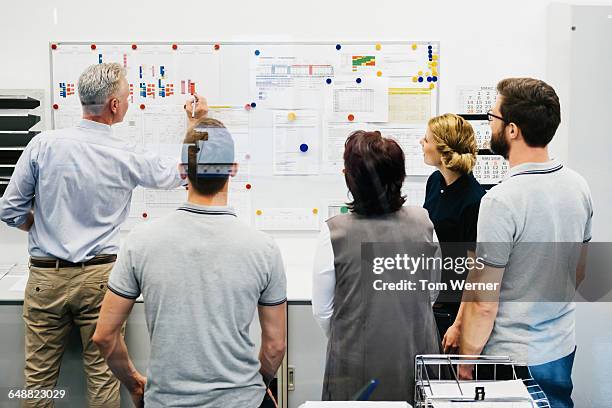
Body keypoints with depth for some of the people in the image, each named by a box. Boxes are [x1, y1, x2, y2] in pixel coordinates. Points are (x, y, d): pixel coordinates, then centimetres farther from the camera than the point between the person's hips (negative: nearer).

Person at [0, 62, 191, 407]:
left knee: (39, 377, 12)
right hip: (99, 276, -1)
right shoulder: (127, 157, -6)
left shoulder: (44, 144, -6)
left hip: (46, 276, 1)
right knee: (103, 374, 11)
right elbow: (178, 173, 13)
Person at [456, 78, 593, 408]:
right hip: (563, 349, 7)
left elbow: (483, 303, -21)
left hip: (513, 357, -7)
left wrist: (466, 361, -8)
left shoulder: (501, 201, -25)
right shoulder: (578, 185, -2)